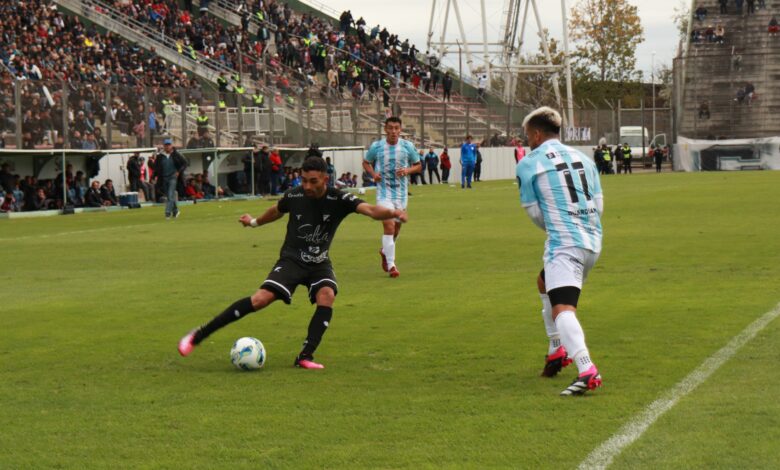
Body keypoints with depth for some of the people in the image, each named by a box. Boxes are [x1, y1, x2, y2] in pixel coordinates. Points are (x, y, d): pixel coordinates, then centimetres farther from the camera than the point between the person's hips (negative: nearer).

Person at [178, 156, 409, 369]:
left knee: (327, 295, -30)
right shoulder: (294, 196, -10)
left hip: (319, 263, 1)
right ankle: (199, 335, -16)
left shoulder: (338, 200, -16)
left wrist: (392, 213, -53)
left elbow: (369, 209, -32)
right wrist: (255, 222, 32)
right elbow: (277, 211, 14)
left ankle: (305, 357, -21)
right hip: (292, 259, -1)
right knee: (261, 299, -21)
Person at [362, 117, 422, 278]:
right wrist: (373, 173, -8)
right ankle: (391, 264, -14)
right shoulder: (376, 147, -2)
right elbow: (366, 163, 12)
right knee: (389, 225, -16)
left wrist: (407, 170, -13)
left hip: (401, 192, 3)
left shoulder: (408, 146, 0)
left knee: (397, 227, 13)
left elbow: (418, 166, 8)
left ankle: (385, 251, 43)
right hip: (384, 191, -3)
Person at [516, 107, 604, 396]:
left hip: (563, 243, -8)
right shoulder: (582, 158, 15)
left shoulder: (528, 164, -1)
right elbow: (599, 205, 15)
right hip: (593, 241, 8)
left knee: (561, 309, -19)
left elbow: (535, 213, 3)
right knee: (545, 283, 32)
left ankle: (587, 372, -40)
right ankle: (557, 351, 36)